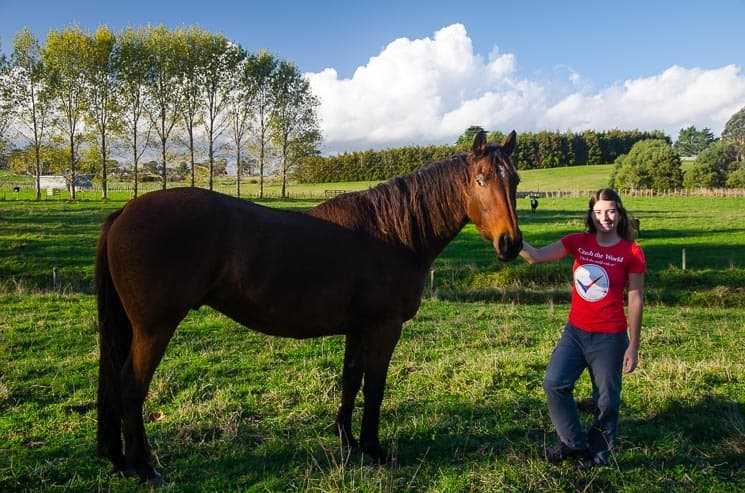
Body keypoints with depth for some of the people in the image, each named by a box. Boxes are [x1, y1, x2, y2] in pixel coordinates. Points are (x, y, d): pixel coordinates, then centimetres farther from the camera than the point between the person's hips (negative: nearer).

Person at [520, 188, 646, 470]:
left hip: (610, 338, -3)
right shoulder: (578, 243, 0)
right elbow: (536, 256, -9)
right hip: (575, 331, 3)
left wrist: (633, 347, -5)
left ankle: (597, 453, 33)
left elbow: (635, 301, -5)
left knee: (606, 401, 9)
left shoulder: (632, 253, -8)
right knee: (554, 383, -4)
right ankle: (574, 443, 18)